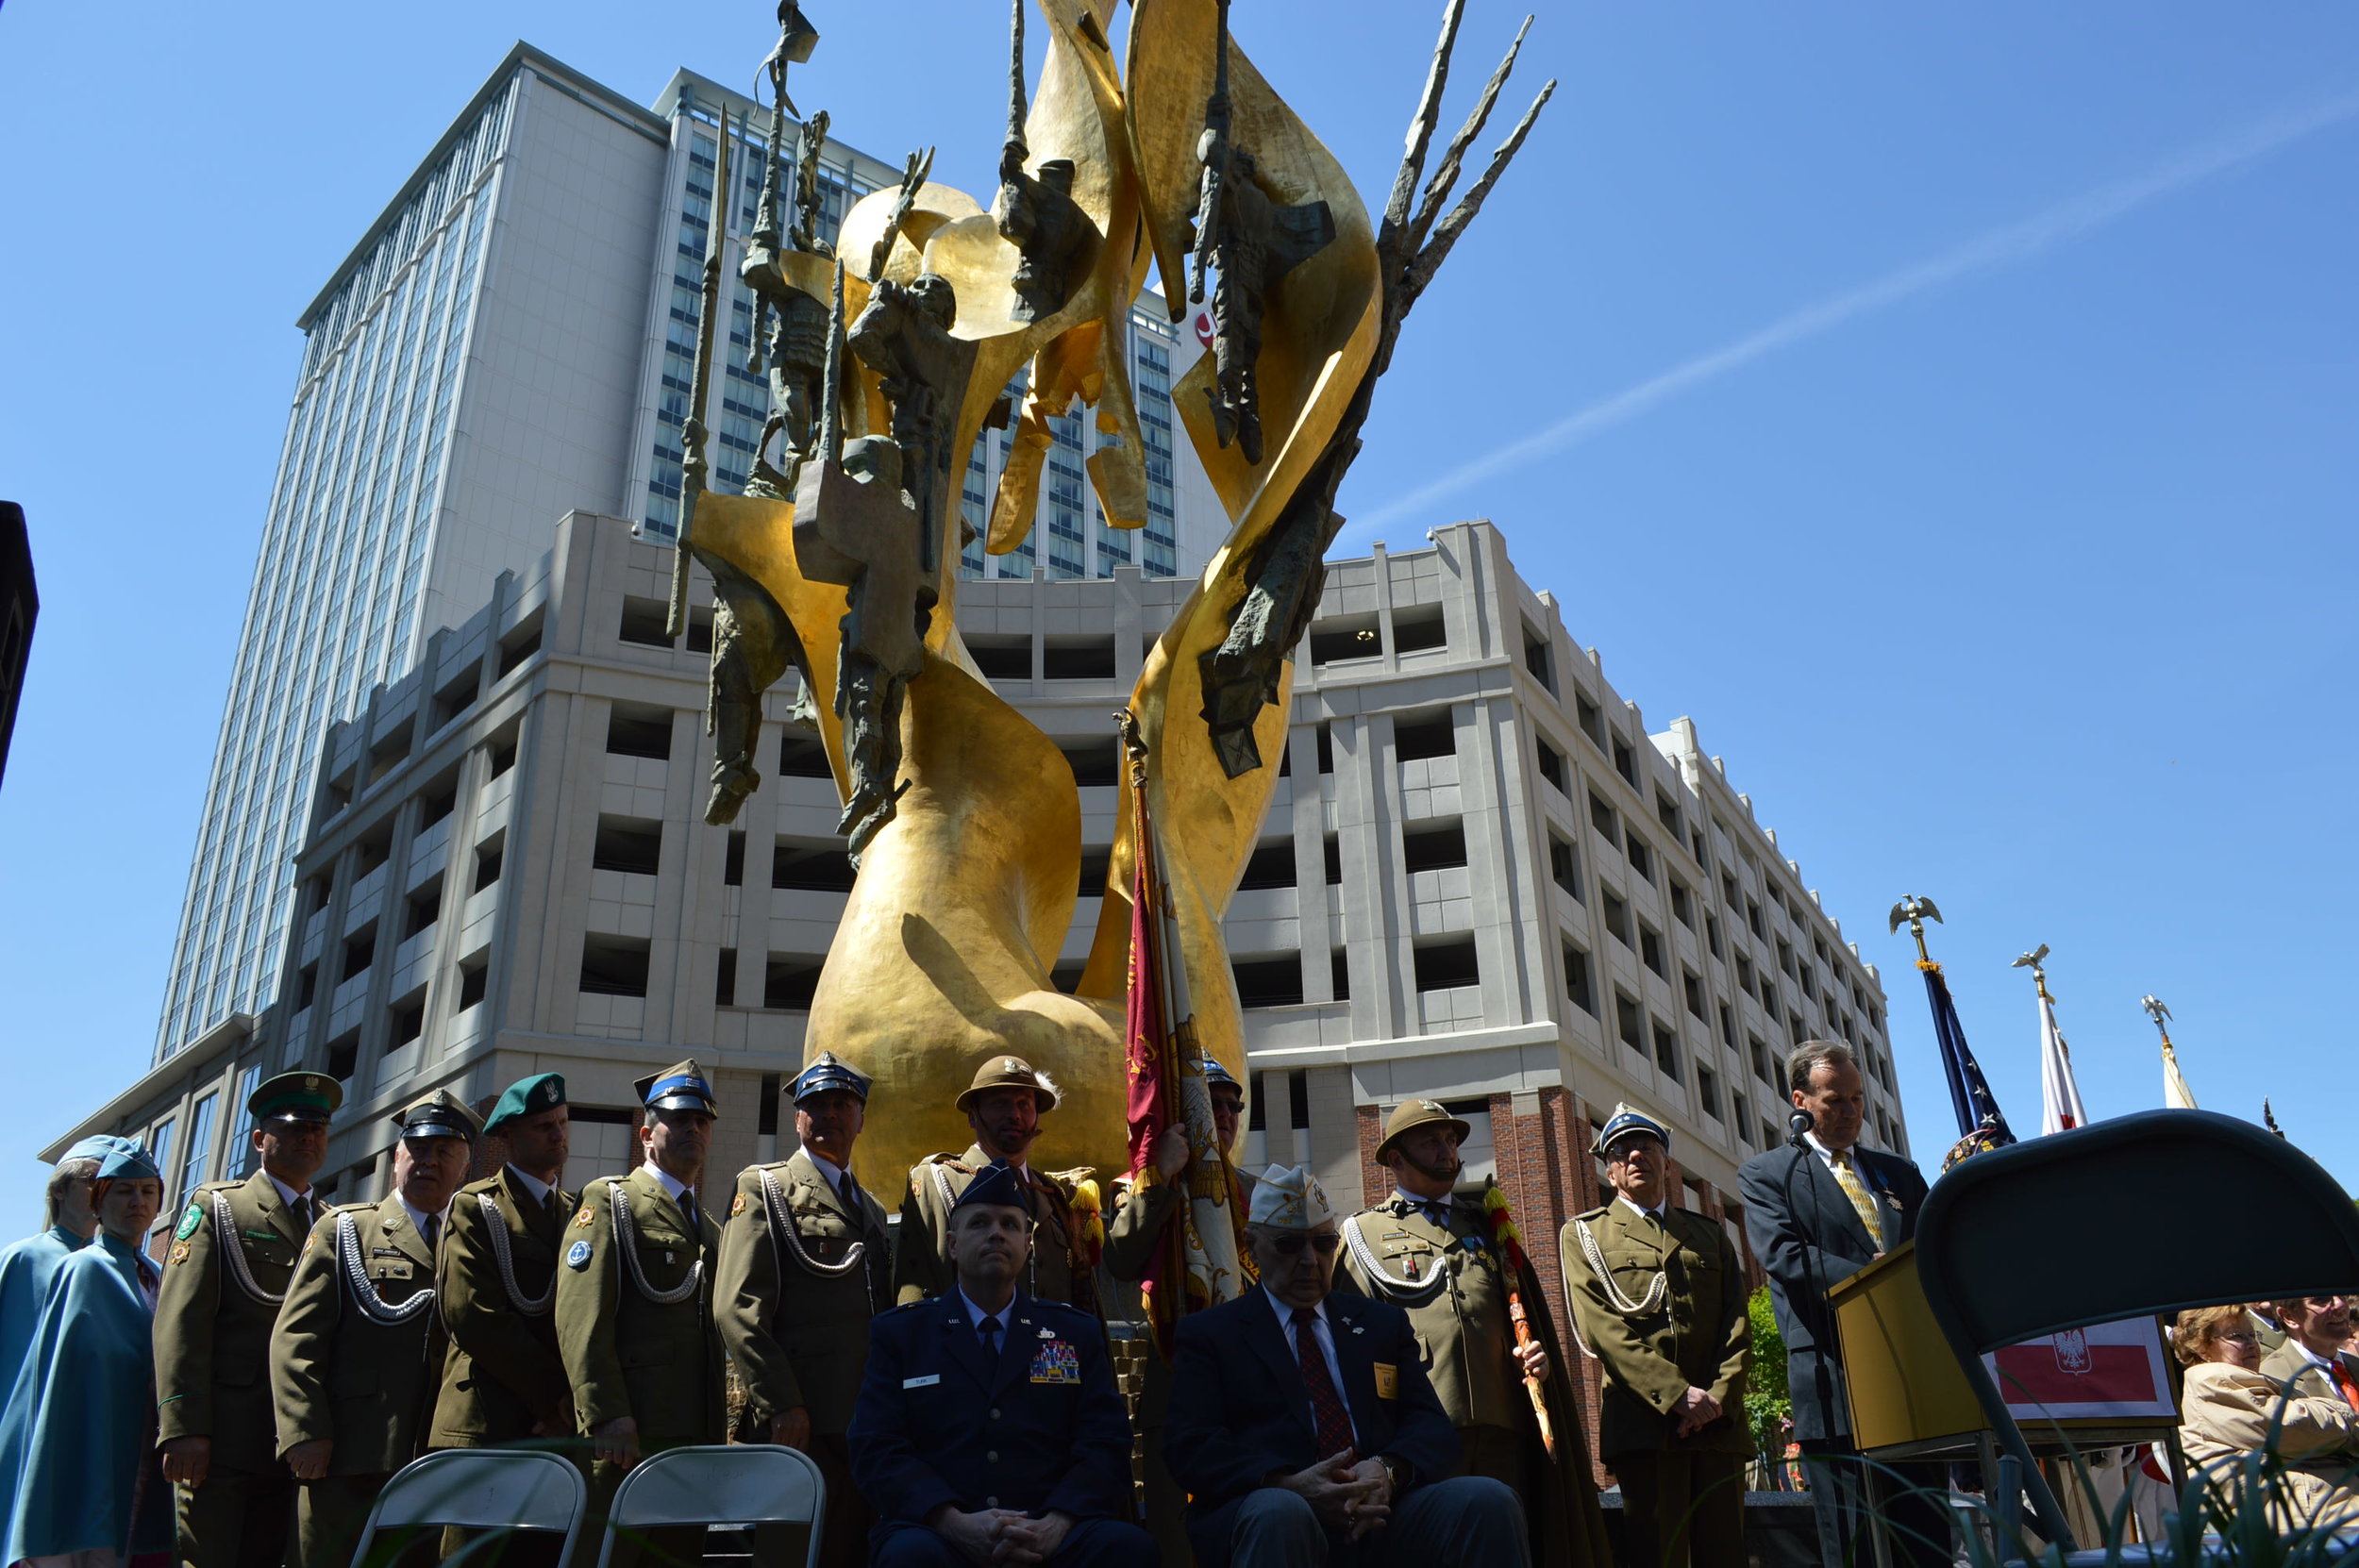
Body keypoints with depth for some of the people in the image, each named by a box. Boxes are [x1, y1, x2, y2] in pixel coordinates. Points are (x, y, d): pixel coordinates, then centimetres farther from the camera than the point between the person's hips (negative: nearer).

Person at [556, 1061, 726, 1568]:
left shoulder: (708, 1227, 23)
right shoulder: (609, 1201, 1)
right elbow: (582, 1319, -10)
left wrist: (720, 1428, 13)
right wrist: (607, 1416, -19)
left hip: (698, 1434, 7)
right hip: (630, 1432, -6)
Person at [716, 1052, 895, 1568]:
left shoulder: (871, 1209, 22)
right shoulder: (764, 1188, 2)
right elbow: (737, 1308, -8)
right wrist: (781, 1406, -16)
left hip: (869, 1424, 6)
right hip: (802, 1424, -6)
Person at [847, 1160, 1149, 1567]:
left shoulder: (1077, 1332, 17)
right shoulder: (898, 1332, 14)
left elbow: (1106, 1447, 7)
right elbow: (877, 1450, 3)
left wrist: (1053, 1526, -14)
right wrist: (955, 1523, -15)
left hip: (1048, 1535, 1)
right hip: (939, 1532, -1)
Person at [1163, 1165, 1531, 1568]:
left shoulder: (1384, 1323, 26)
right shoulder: (1206, 1333, 16)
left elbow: (1433, 1428, 15)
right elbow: (1191, 1447, 2)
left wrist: (1388, 1470, -10)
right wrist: (1288, 1485, -17)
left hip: (1380, 1512, 2)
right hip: (1262, 1516, -2)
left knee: (1488, 1500, -25)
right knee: (1278, 1512, -37)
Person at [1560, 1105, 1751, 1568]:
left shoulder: (1710, 1235, 22)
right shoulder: (1583, 1233, 11)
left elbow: (1738, 1326, 11)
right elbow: (1601, 1327, -3)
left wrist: (1719, 1399, -7)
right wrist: (1678, 1394, -13)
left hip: (1719, 1424, 3)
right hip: (1644, 1423, -3)